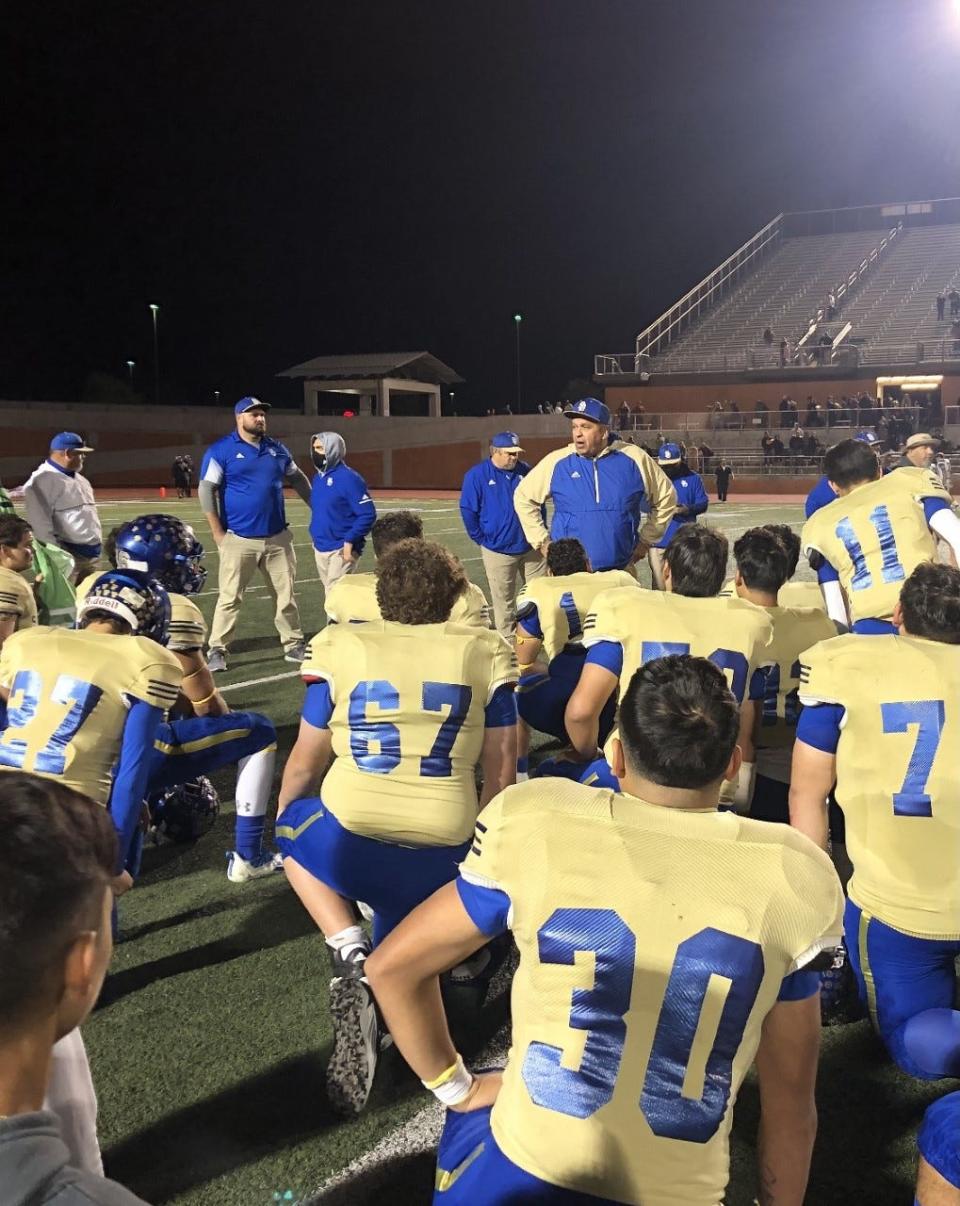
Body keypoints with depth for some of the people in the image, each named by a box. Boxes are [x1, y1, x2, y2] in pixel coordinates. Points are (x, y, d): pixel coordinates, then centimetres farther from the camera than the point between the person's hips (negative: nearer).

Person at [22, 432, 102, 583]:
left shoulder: (80, 479, 19)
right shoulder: (43, 480, -13)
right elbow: (39, 524, -20)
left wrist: (97, 545, 19)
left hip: (92, 554, 10)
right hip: (67, 556, -10)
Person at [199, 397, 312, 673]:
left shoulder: (277, 448, 10)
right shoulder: (221, 450, -6)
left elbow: (297, 478, 23)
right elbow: (206, 489, -9)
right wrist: (218, 532, -13)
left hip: (278, 538, 5)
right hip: (239, 539, -5)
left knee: (287, 595, 10)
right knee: (230, 598, -2)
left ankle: (293, 645, 20)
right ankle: (217, 651, 6)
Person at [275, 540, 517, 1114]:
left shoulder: (340, 646, 6)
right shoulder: (487, 652, 8)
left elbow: (304, 766, 12)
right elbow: (500, 772, 10)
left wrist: (281, 824, 31)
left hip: (349, 844, -3)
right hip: (442, 857, 4)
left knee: (298, 825, 31)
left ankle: (349, 952, 10)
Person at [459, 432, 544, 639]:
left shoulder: (525, 471, 5)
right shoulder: (476, 476, -7)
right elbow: (468, 511, -5)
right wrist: (482, 540, -5)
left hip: (531, 547, 4)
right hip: (498, 550, -4)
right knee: (504, 600, 5)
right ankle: (508, 641, 15)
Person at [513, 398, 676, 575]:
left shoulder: (634, 459, -3)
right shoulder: (557, 461, -4)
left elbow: (666, 498, 10)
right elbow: (524, 498, 9)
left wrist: (645, 540, 8)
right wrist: (543, 542, 4)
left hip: (621, 572, 1)